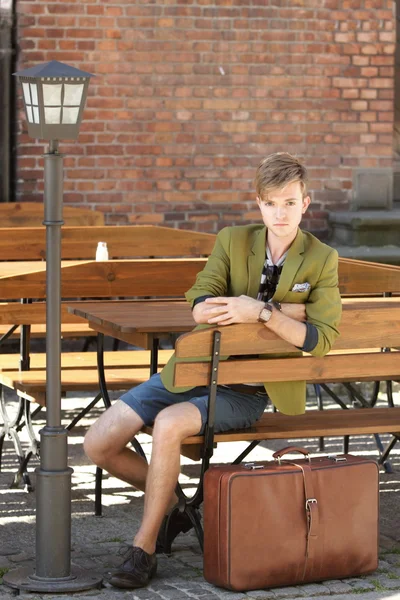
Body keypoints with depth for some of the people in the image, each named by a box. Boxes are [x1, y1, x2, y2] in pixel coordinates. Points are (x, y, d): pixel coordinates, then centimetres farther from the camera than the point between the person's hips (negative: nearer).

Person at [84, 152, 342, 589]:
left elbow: (320, 340, -14)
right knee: (99, 445, -10)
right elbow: (201, 308, -14)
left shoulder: (321, 260, -3)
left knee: (168, 424, -34)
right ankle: (171, 504, 16)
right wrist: (286, 310, -18)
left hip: (247, 394, -4)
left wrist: (261, 312, -28)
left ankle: (144, 547, -19)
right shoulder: (232, 241, 1)